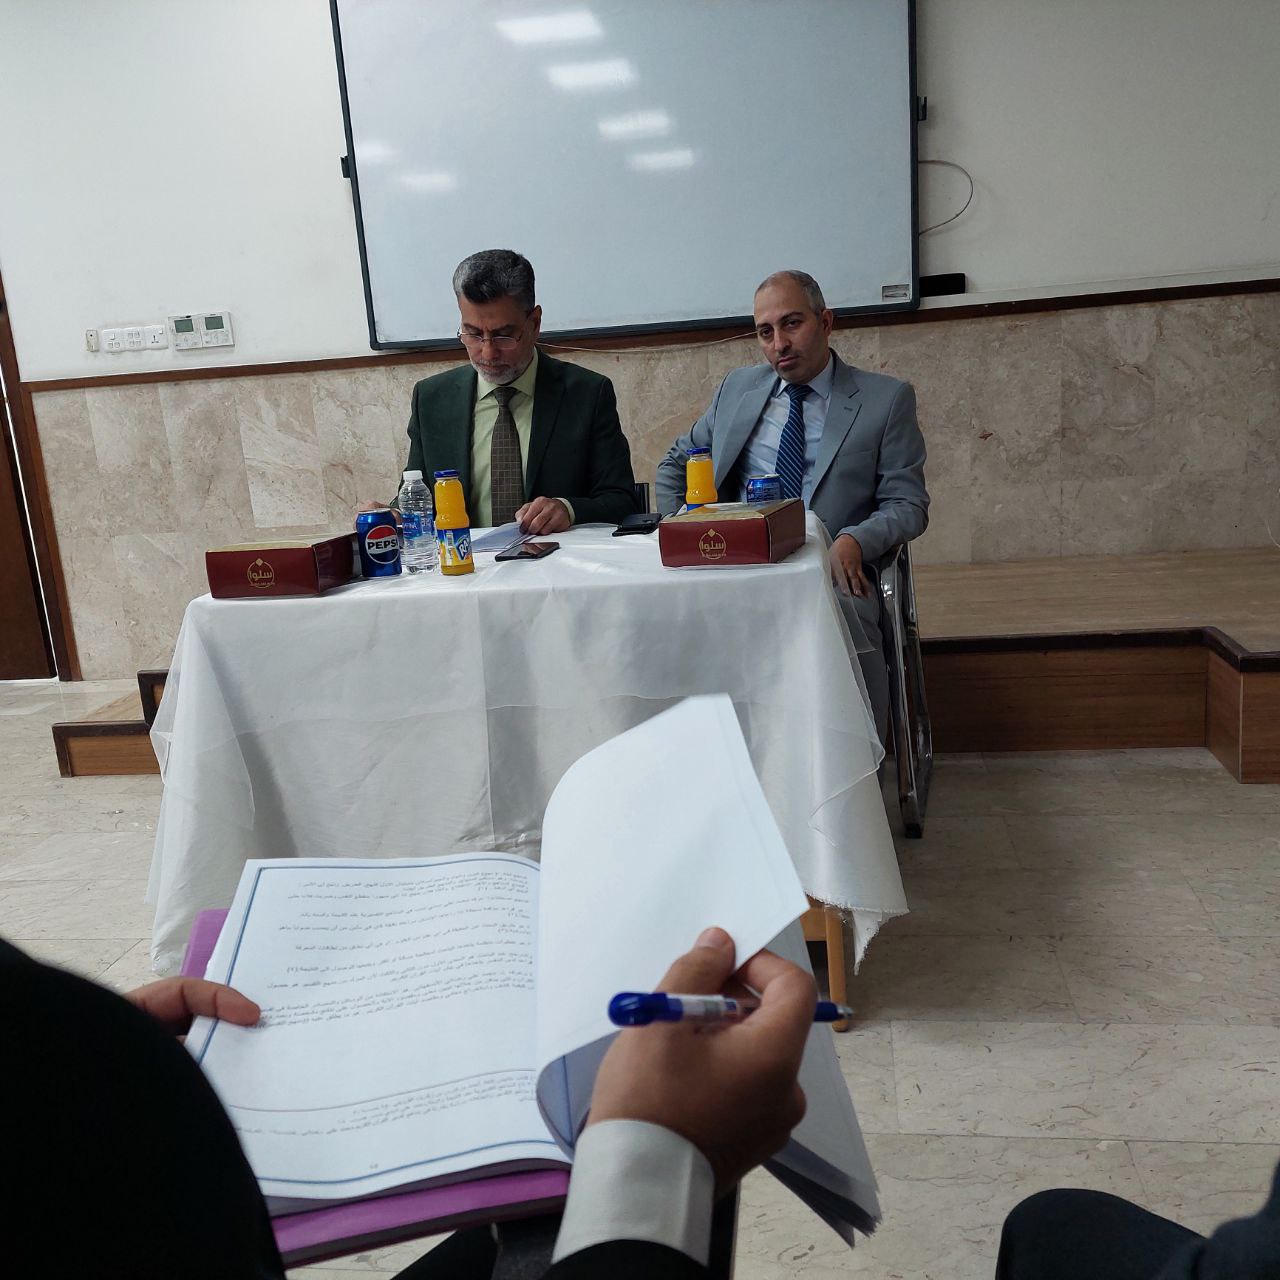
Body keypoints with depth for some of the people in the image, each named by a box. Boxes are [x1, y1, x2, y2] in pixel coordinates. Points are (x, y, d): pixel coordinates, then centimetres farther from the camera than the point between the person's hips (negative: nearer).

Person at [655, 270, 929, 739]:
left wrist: (855, 540, -17)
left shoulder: (887, 399, 8)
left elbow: (908, 504, 5)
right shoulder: (738, 388, 19)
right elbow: (674, 466, 28)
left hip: (831, 574, -2)